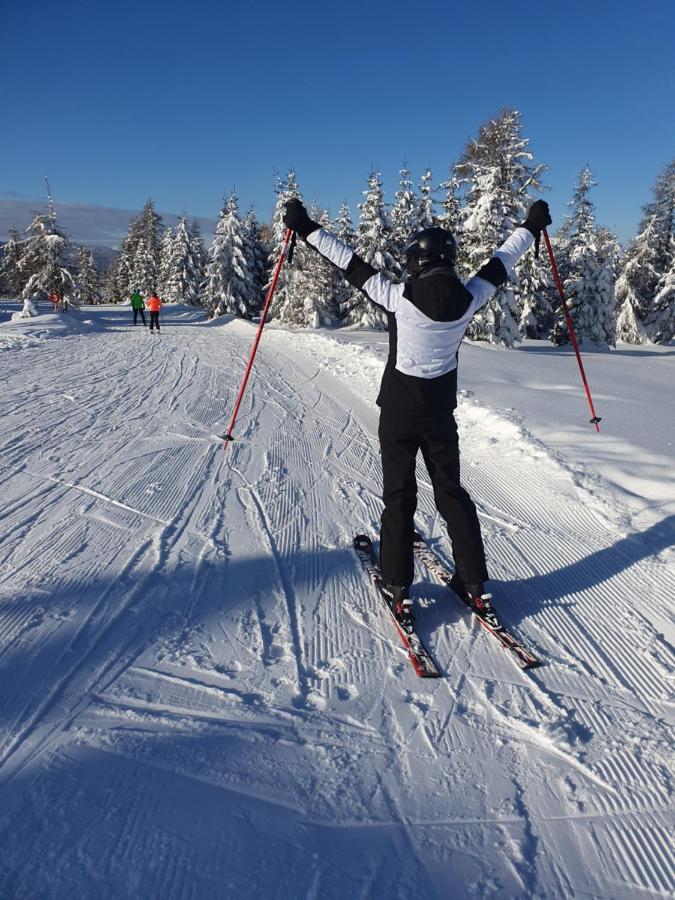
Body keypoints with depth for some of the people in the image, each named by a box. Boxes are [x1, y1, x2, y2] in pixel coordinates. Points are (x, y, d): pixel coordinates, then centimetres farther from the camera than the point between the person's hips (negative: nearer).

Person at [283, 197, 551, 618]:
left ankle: (399, 586, 12)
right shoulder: (467, 300, -8)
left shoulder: (399, 298, -17)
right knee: (452, 492, 14)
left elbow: (352, 264, -9)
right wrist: (531, 226, 25)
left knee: (399, 496, 7)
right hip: (440, 413, 3)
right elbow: (501, 263, 8)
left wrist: (308, 229, 1)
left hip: (398, 413, -3)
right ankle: (475, 583, 19)